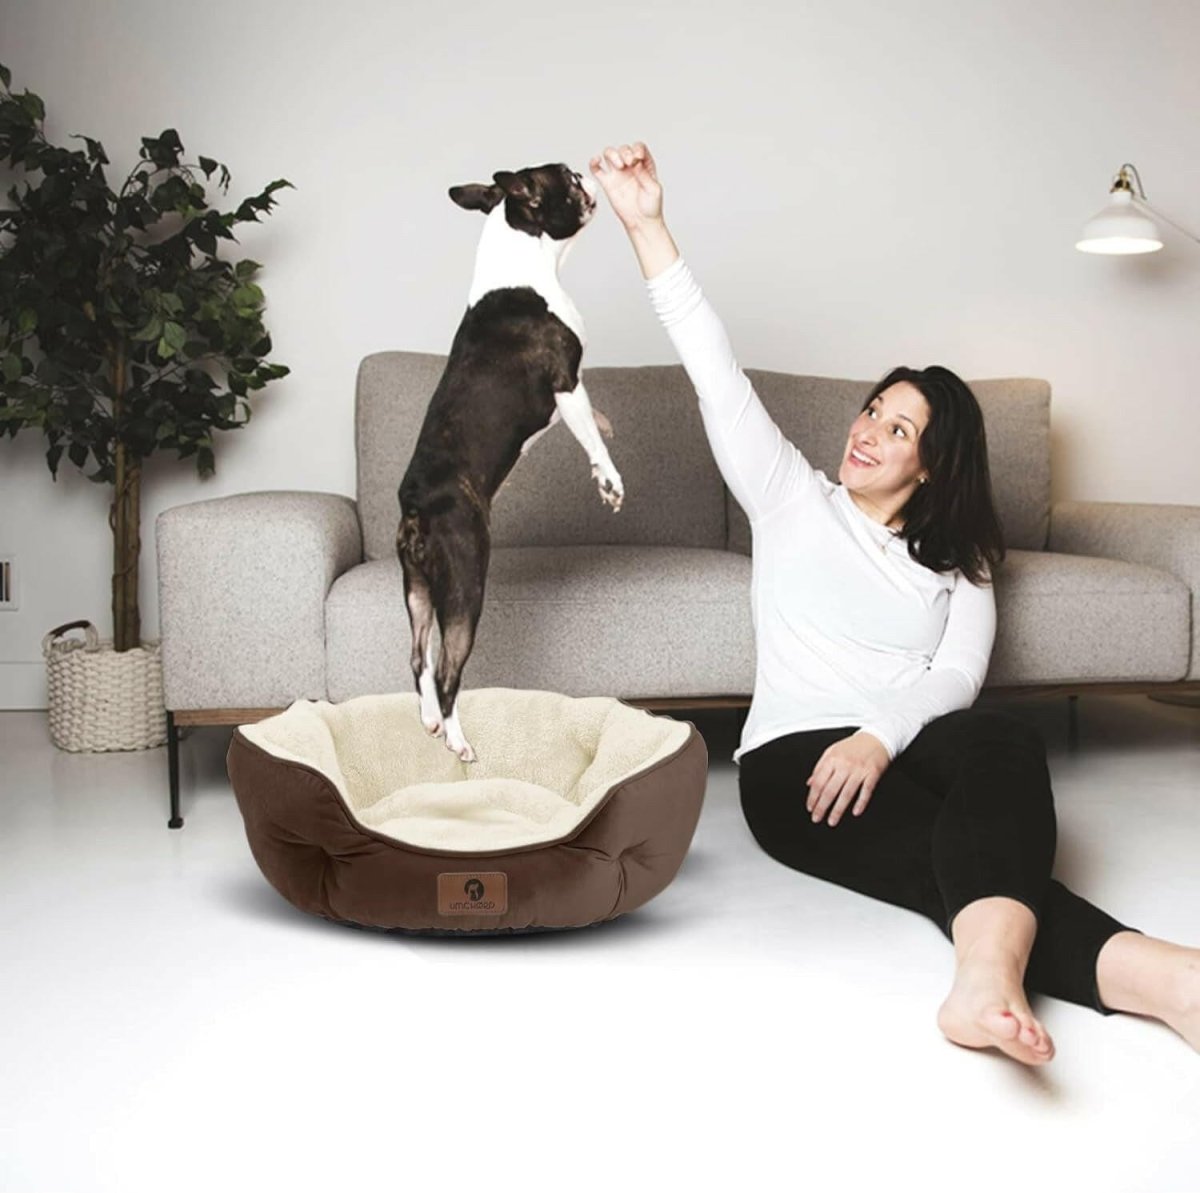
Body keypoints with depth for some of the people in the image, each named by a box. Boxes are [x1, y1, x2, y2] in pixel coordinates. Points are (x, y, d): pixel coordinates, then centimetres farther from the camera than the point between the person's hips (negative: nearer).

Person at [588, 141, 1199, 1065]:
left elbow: (958, 675, 1)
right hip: (795, 758, -1)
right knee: (960, 855, -33)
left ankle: (988, 979, -62)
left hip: (910, 748, 2)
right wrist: (646, 227, -1)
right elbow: (716, 373, 7)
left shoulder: (959, 562, 19)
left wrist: (881, 735, -22)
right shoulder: (794, 499, 16)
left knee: (1006, 745, -37)